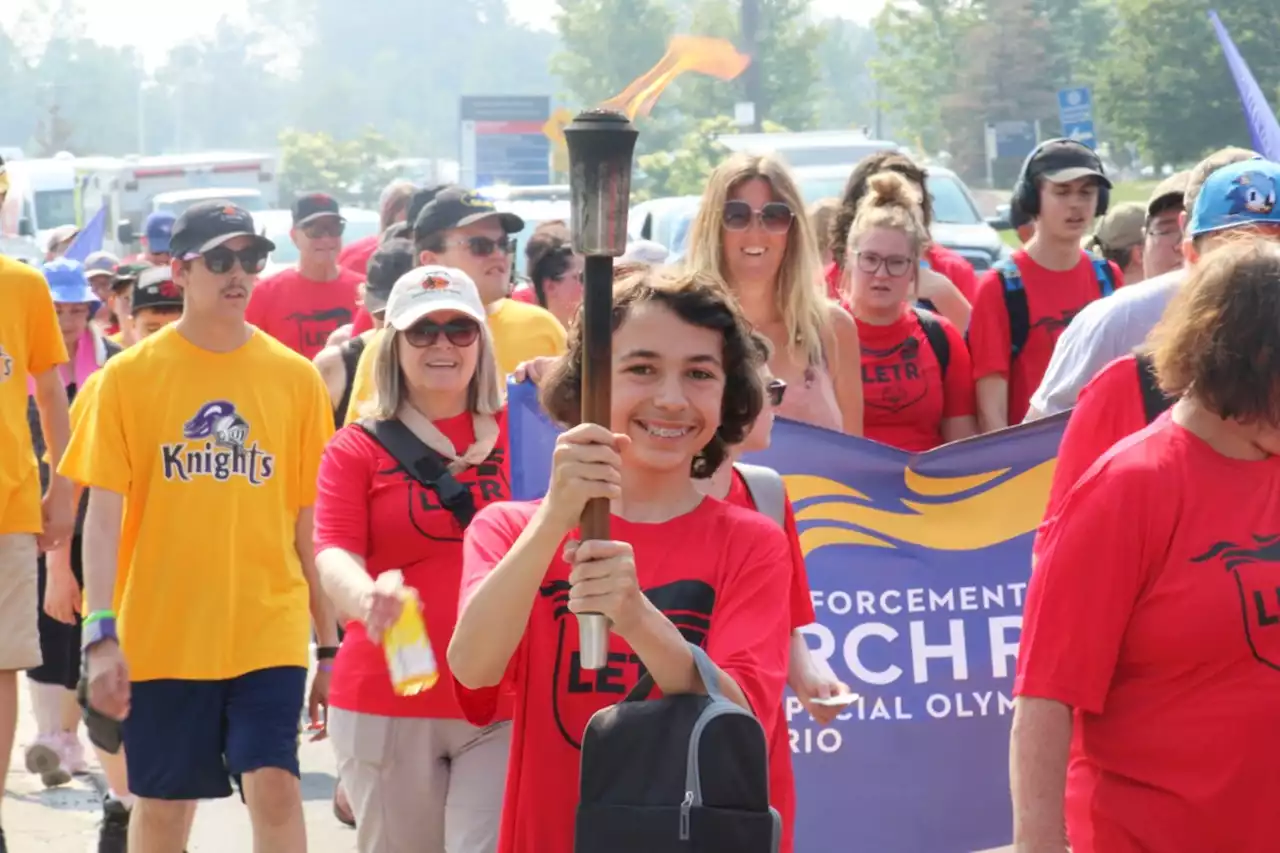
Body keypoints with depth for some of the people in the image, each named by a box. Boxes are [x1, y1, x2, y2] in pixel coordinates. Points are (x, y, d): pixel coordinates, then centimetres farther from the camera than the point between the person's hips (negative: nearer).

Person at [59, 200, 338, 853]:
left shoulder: (294, 377, 2)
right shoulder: (130, 375, -2)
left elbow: (309, 520, 7)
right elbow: (104, 511, -4)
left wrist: (329, 642, 7)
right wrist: (101, 632, -14)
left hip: (269, 629, 0)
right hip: (159, 633, 0)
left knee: (274, 788, -12)